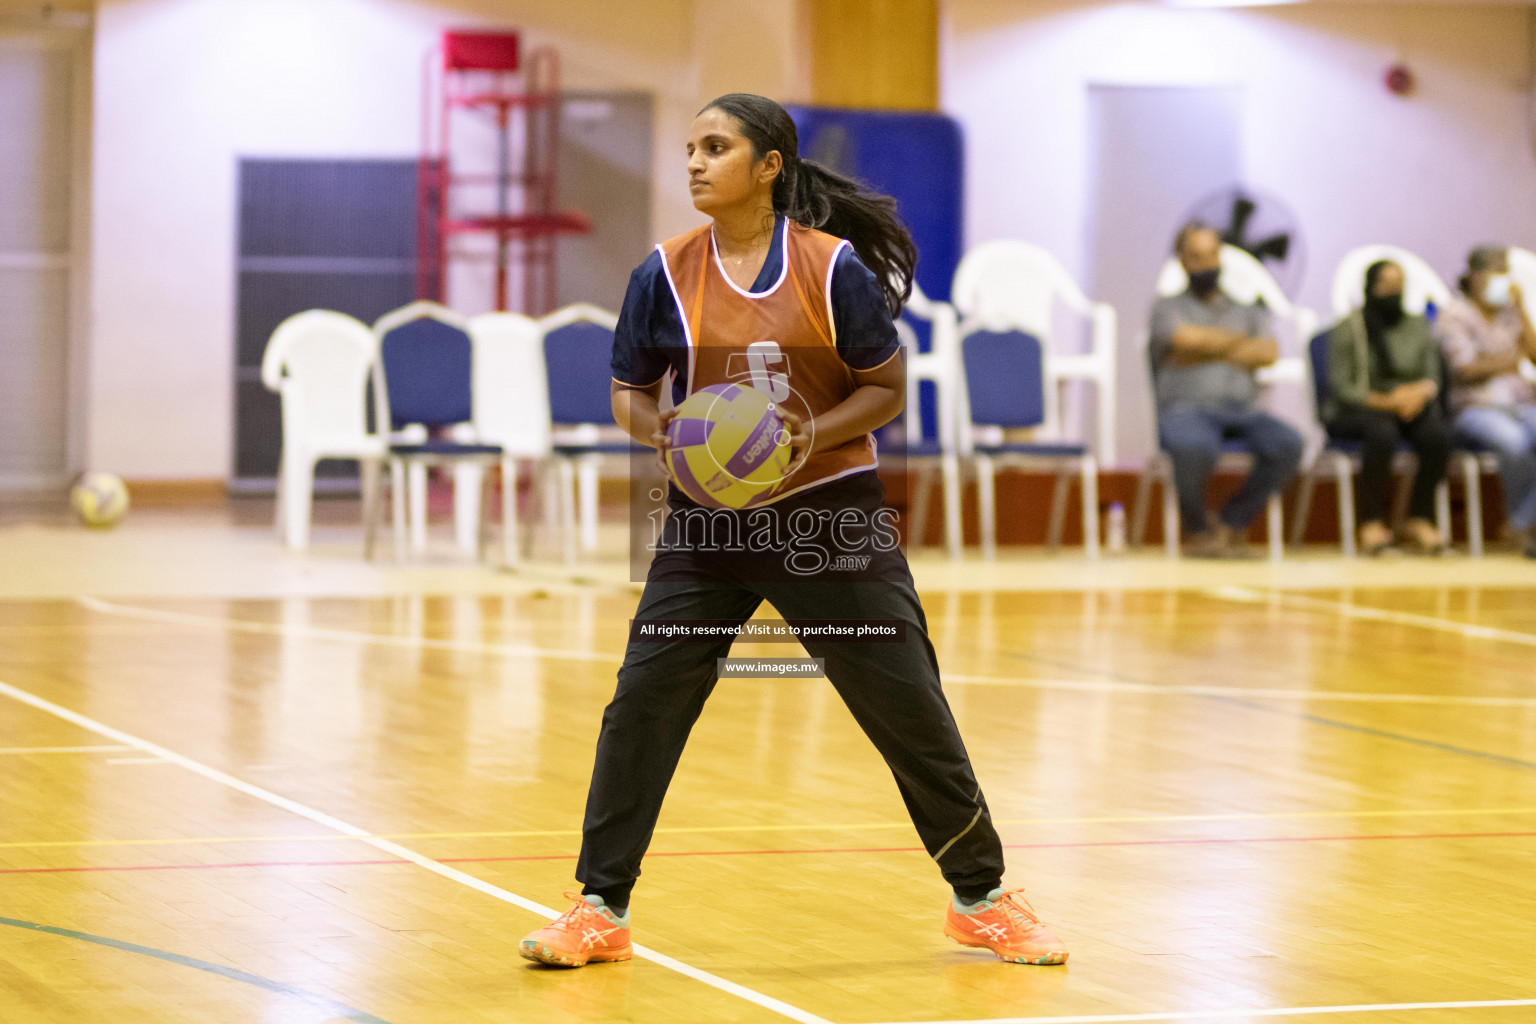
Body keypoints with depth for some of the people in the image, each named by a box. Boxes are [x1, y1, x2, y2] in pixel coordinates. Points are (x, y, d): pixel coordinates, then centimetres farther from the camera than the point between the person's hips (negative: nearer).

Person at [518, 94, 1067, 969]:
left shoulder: (833, 266, -9)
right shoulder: (666, 275, -3)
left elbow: (888, 388, -3)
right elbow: (630, 393, 6)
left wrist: (819, 430, -20)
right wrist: (665, 431, -15)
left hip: (830, 518, -2)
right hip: (708, 524, 2)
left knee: (909, 706, 2)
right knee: (642, 704, -6)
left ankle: (983, 899, 19)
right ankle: (601, 911, 6)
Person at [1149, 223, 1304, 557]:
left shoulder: (1249, 313, 25)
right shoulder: (1168, 308, 18)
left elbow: (1268, 353, 3)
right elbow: (1186, 338, -6)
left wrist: (1209, 351, -2)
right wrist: (1236, 342, 8)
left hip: (1244, 411, 3)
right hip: (1187, 408, -3)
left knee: (1287, 445, -31)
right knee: (1194, 447, -41)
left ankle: (1231, 522, -11)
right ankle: (1198, 527, -11)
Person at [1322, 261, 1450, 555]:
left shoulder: (1417, 326, 11)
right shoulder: (1348, 329, -2)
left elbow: (1433, 377, 10)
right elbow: (1341, 387, -8)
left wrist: (1422, 392, -15)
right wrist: (1385, 401, -20)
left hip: (1411, 406, 4)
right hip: (1359, 409, -4)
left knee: (1437, 434, -30)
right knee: (1383, 433, -39)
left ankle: (1419, 520, -20)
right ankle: (1372, 524, -31)